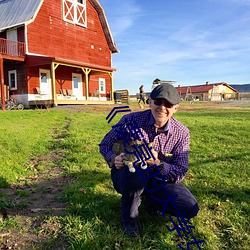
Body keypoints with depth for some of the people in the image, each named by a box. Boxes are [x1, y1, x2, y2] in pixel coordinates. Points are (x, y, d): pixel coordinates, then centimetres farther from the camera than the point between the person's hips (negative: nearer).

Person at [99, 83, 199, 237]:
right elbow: (105, 145, -5)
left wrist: (157, 164, -35)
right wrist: (114, 159, -28)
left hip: (158, 181, 3)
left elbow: (180, 173, -15)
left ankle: (149, 199, 16)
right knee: (138, 167, -38)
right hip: (126, 175, -2)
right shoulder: (131, 120, -18)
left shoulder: (182, 133, -12)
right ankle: (130, 216, -8)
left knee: (191, 209, -14)